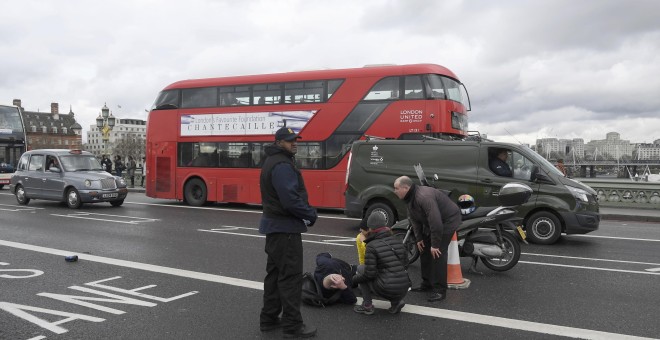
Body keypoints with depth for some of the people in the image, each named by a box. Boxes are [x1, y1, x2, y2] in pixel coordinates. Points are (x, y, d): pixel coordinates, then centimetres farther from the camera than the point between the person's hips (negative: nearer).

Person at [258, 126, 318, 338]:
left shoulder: (272, 161, 16)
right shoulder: (282, 165, -18)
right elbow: (290, 200, -26)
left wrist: (306, 211, 9)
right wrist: (311, 214, -11)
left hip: (274, 225, 11)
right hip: (285, 227, -11)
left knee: (275, 273, 16)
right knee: (291, 276, -5)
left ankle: (269, 318, 24)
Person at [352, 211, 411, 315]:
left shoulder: (372, 246, -11)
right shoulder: (397, 241, 7)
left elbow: (369, 274, -12)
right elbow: (405, 264, 15)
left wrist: (355, 279, 6)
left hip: (387, 290, -6)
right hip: (404, 290, 6)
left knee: (360, 269, 13)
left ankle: (367, 306, 13)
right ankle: (396, 302, 13)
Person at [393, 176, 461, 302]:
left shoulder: (424, 197, -34)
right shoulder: (410, 198, -2)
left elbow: (435, 221, -35)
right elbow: (414, 219, 8)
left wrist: (435, 244, -29)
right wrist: (419, 238, 3)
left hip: (448, 220, -10)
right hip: (430, 222, 10)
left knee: (437, 253, -16)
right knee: (424, 250, 12)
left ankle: (440, 290, -9)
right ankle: (427, 283, 24)